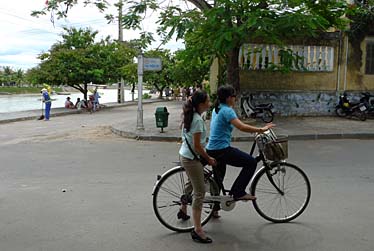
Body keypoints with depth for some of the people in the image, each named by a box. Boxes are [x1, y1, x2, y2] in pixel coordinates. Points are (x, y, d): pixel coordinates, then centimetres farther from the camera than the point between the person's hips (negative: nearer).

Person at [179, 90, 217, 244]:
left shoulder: (190, 116, 8)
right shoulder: (198, 120, -21)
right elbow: (197, 146, -22)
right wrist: (209, 159, -9)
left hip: (185, 155, 10)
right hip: (192, 159, -10)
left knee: (192, 185, 29)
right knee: (200, 193, -6)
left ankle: (183, 210, 49)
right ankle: (197, 230, -3)